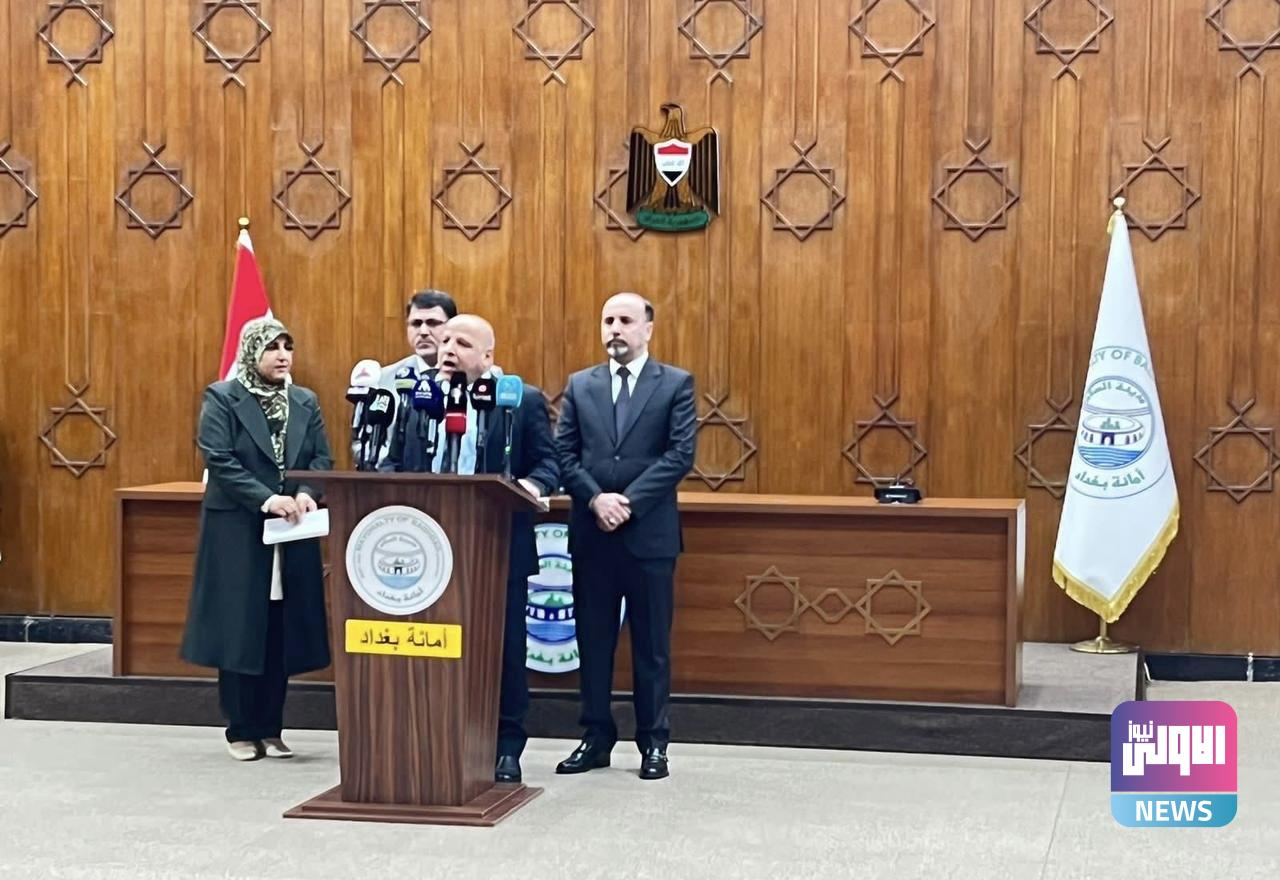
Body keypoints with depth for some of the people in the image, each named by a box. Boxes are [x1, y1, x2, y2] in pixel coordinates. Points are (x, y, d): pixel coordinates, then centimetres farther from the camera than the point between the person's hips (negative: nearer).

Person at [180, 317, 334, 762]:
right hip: (237, 533, -4)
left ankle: (270, 729, 15)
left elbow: (322, 459, 6)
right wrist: (267, 499, -22)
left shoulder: (306, 403, 11)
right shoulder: (221, 399, -3)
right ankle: (241, 731, 10)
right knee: (239, 630, 0)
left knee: (282, 633, 5)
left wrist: (306, 493, -14)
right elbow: (220, 461, -13)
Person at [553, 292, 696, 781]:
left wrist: (628, 501, -15)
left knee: (651, 643, 4)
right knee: (593, 640, 7)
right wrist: (597, 499, -12)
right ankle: (596, 737, 16)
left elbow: (681, 454, -8)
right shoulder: (580, 385, 10)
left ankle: (653, 742, 12)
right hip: (591, 533, 3)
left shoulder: (676, 384, 2)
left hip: (649, 533, -3)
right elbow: (564, 455, 4)